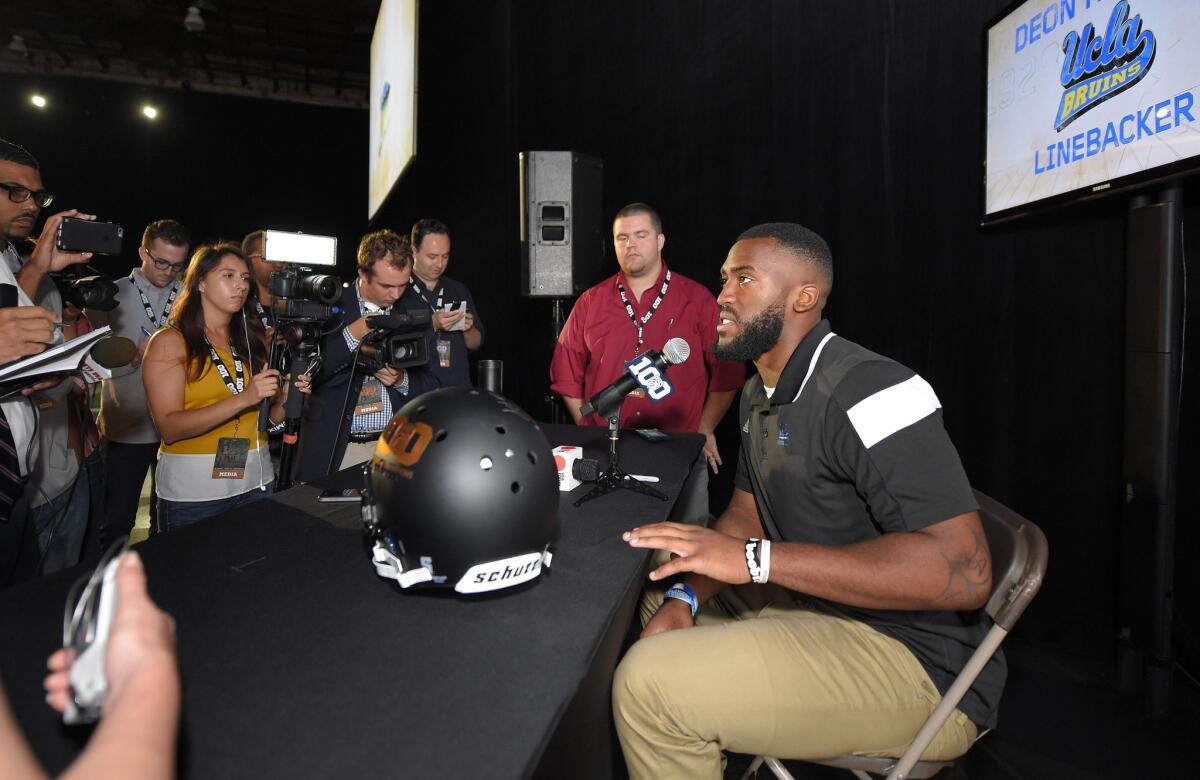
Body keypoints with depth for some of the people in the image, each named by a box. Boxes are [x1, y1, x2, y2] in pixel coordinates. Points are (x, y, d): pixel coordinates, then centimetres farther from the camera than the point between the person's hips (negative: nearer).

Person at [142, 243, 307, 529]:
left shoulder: (251, 340, 9)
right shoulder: (169, 342, -5)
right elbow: (169, 428, -16)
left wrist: (285, 399, -10)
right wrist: (243, 398, -24)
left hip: (256, 481, 5)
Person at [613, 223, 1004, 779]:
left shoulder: (869, 391, -23)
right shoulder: (760, 393, 9)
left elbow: (963, 570, -30)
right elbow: (746, 513, 13)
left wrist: (753, 558, -32)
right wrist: (683, 597, -6)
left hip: (915, 663, -9)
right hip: (808, 604, 10)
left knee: (650, 681, -24)